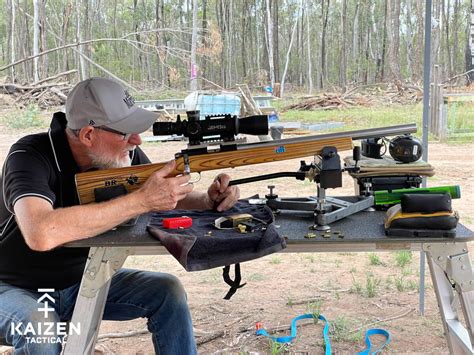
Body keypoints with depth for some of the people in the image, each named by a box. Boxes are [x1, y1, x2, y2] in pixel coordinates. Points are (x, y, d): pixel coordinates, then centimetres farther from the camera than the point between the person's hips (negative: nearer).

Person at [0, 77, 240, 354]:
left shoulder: (125, 155, -12)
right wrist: (142, 200, -42)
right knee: (41, 331, -35)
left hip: (80, 281, 5)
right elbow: (41, 234, -47)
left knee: (167, 291, -9)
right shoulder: (31, 157, -29)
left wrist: (210, 200, -21)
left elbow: (167, 195, 3)